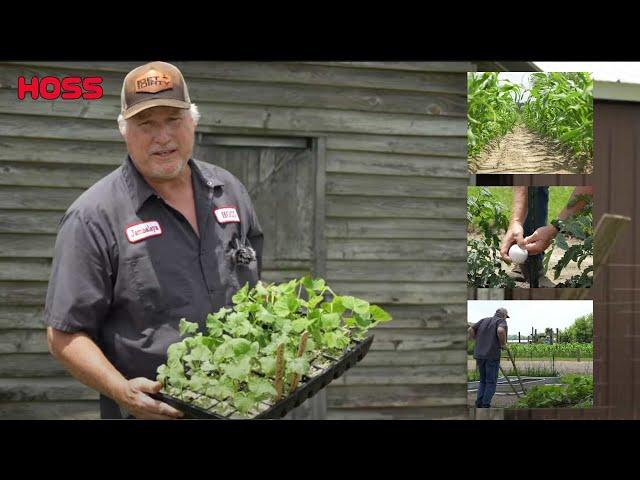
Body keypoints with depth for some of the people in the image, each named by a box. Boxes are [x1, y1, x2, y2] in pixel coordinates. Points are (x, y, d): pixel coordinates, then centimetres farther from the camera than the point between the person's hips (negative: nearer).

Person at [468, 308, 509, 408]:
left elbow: (471, 330, 9)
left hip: (479, 354, 6)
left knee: (483, 381, 17)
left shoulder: (484, 320, 17)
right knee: (491, 382, 3)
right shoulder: (501, 321, 0)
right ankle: (485, 406, -2)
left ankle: (479, 405, 8)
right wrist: (503, 344, -8)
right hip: (492, 355, -6)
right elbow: (500, 330, -23)